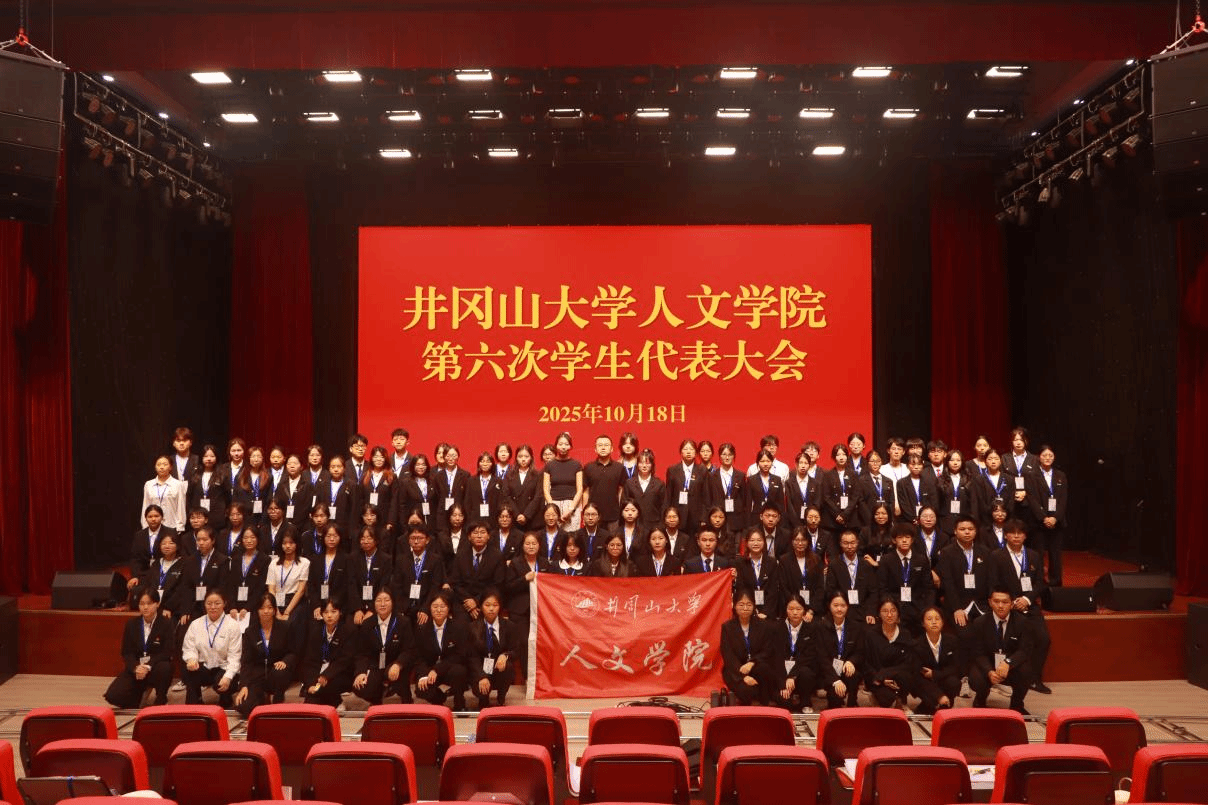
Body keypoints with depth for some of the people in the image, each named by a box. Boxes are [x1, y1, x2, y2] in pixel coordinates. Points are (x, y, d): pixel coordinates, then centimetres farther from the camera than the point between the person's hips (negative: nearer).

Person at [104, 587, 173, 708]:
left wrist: (148, 666, -28)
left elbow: (166, 653, -13)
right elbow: (126, 652, -1)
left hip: (156, 667, -2)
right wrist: (136, 668, -21)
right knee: (113, 696, -19)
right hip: (135, 668, 3)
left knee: (164, 668, -38)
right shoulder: (131, 624, 3)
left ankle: (161, 700, -10)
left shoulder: (166, 624, -7)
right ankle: (141, 691, 13)